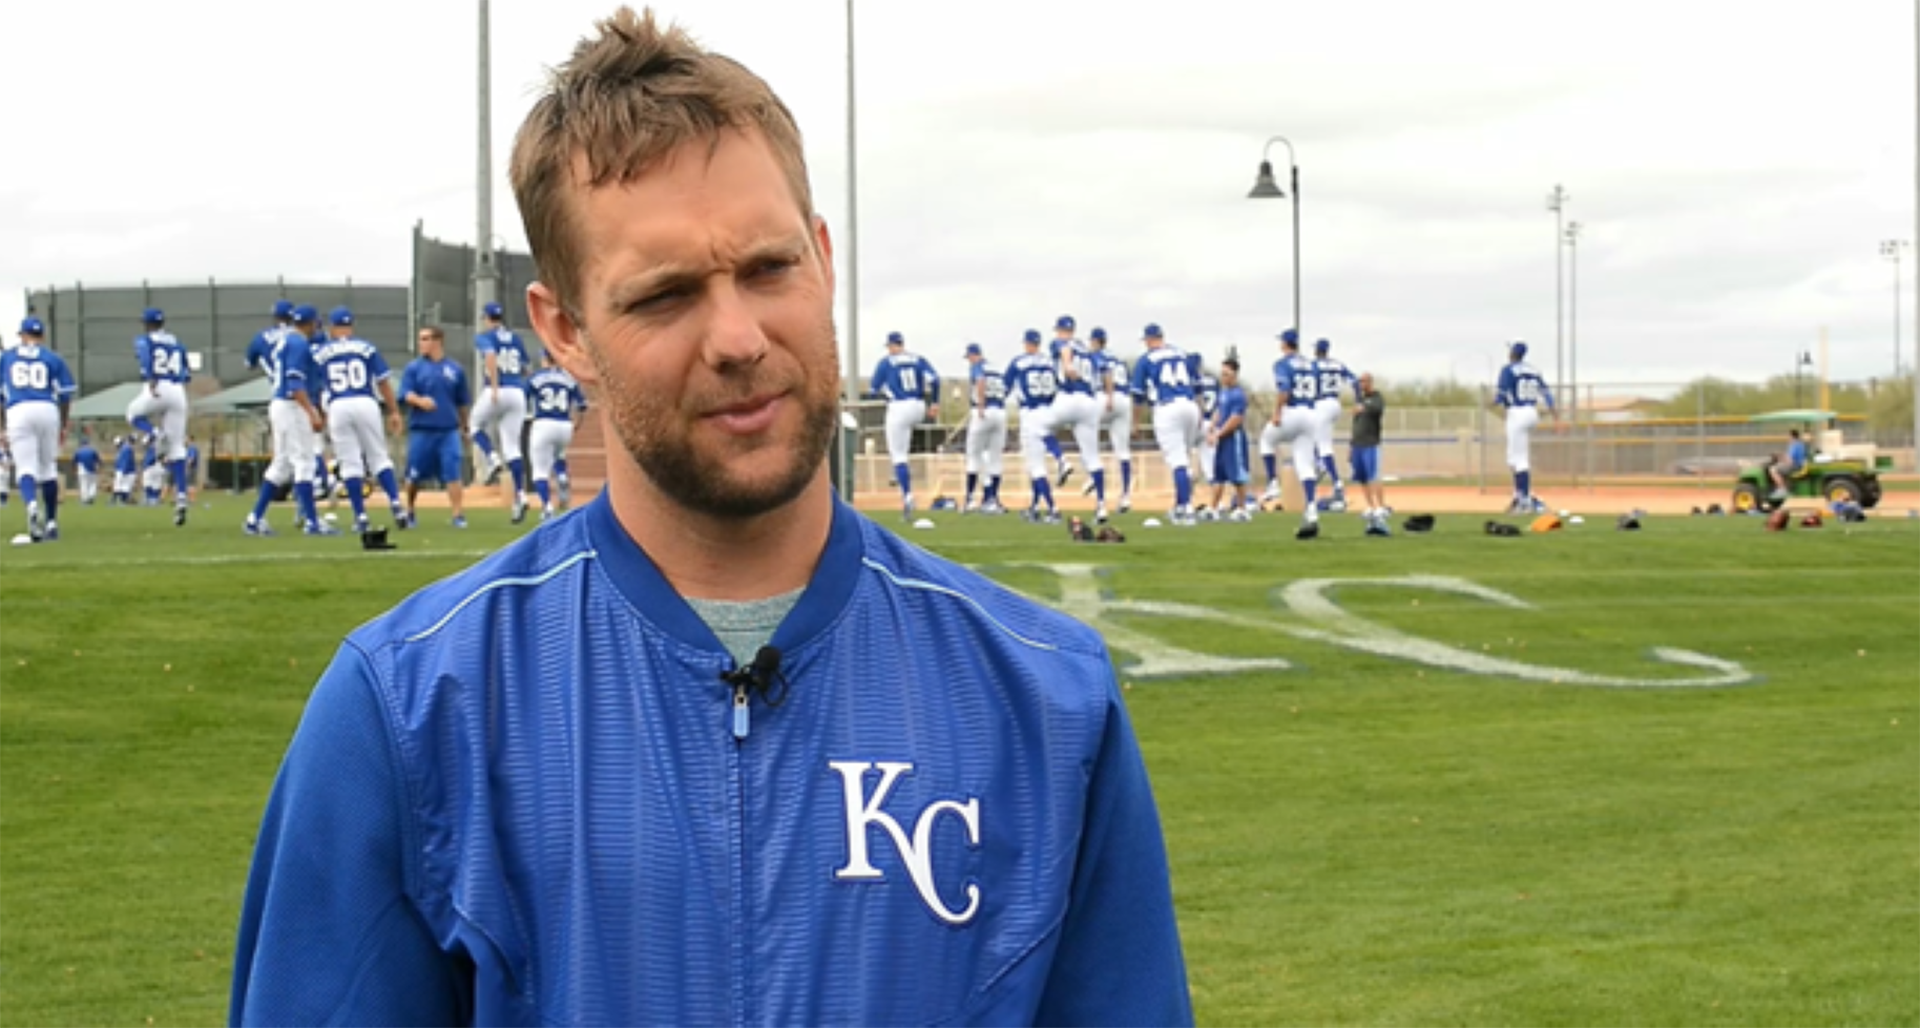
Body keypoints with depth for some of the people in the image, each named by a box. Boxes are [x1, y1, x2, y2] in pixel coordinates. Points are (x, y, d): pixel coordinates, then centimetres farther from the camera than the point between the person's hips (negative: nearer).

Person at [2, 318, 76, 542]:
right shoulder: (53, 358, 15)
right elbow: (65, 394, 8)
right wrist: (63, 426, 18)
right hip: (48, 412, 1)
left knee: (25, 467, -6)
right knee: (48, 468, 13)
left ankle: (32, 505, -37)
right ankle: (51, 522, 15)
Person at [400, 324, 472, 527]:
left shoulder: (454, 369, 8)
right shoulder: (413, 368, 5)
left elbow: (462, 402, 14)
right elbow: (406, 394, -6)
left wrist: (464, 428, 18)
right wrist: (420, 400, -26)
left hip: (448, 430, 0)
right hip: (421, 431, 0)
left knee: (452, 473, -10)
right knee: (415, 475, 7)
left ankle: (458, 515, -11)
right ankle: (410, 510, 28)